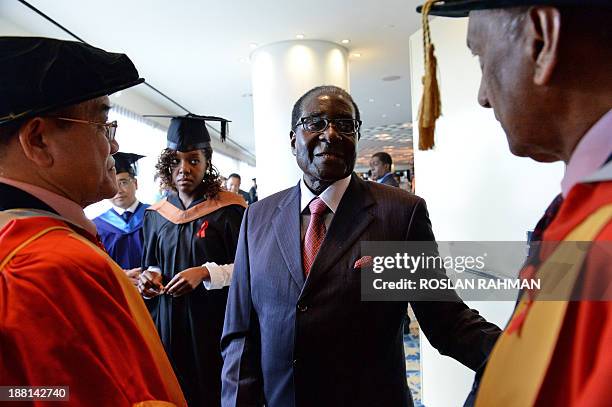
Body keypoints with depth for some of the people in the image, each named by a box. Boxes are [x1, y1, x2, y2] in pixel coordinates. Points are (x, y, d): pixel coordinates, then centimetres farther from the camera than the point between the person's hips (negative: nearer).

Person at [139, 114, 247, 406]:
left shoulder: (230, 209, -9)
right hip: (166, 321, 4)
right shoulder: (156, 215, 6)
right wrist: (150, 276, -6)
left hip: (214, 319, -4)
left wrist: (206, 273, -20)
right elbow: (151, 264, 16)